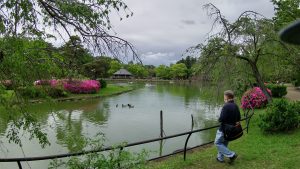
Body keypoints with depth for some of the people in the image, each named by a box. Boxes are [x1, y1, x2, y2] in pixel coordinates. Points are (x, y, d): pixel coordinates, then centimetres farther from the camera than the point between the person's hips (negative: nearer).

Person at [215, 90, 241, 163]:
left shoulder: (226, 106, -24)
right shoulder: (236, 106, 3)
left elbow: (221, 119, -25)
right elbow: (239, 119, 10)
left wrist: (219, 120, -5)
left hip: (224, 129, -8)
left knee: (217, 143, 6)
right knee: (224, 143, 21)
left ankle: (231, 155, 1)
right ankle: (220, 158, 31)